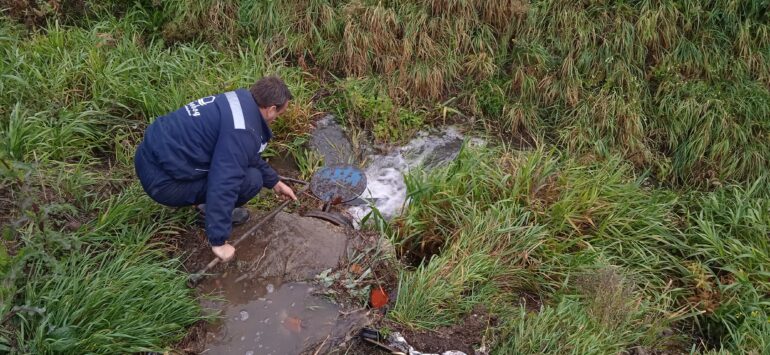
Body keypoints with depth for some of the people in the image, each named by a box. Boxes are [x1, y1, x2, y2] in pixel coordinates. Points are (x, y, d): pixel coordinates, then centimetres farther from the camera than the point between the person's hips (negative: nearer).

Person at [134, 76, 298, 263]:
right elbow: (223, 184, -27)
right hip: (162, 179, -9)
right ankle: (210, 210, 11)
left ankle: (205, 200, 19)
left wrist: (275, 182, 29)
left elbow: (250, 155, 22)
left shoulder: (240, 100, 6)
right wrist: (218, 242, -21)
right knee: (252, 179, -10)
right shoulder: (242, 131, -24)